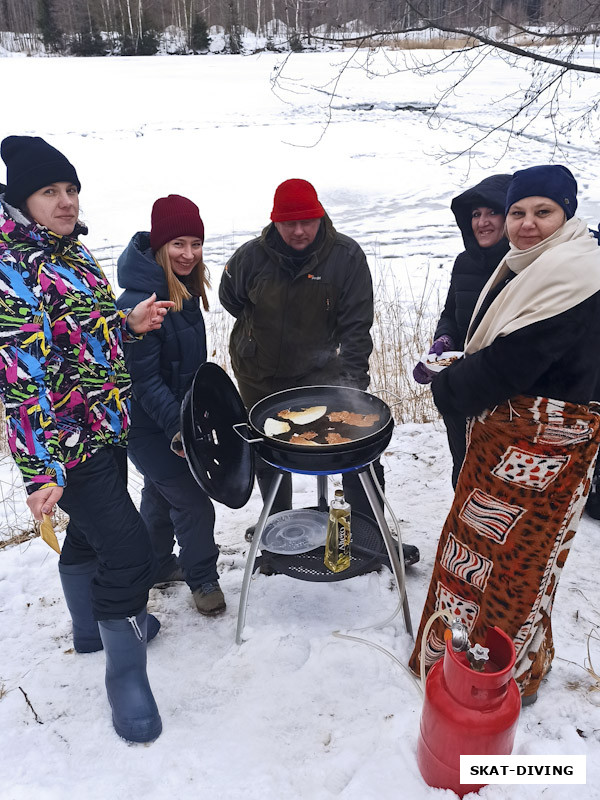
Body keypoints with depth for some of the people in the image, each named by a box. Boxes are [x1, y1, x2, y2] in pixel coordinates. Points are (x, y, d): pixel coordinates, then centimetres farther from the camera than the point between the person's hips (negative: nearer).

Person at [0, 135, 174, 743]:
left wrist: (129, 322, 0)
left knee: (90, 530, 24)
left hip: (106, 425, 9)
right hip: (67, 442, -9)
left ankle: (93, 625, 48)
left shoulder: (71, 250, 8)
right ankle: (125, 676, 16)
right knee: (126, 551, -6)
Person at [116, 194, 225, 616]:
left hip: (179, 411, 9)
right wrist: (177, 430, -27)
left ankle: (157, 566, 45)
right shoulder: (139, 302, -28)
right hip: (148, 423, -9)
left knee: (161, 492, 24)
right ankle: (202, 577, 25)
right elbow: (144, 379, -25)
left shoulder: (184, 288, 0)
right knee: (192, 502, 1)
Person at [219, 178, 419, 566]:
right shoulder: (252, 256, -11)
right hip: (261, 378, 2)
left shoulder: (346, 255, -15)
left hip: (320, 373, -1)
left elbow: (356, 324, -13)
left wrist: (351, 381, -20)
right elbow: (230, 298, 11)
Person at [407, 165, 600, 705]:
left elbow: (508, 362, -24)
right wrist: (454, 357, 1)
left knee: (506, 557, 3)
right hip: (509, 429, 10)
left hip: (540, 446, -10)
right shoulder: (527, 265, 12)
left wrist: (445, 386, -9)